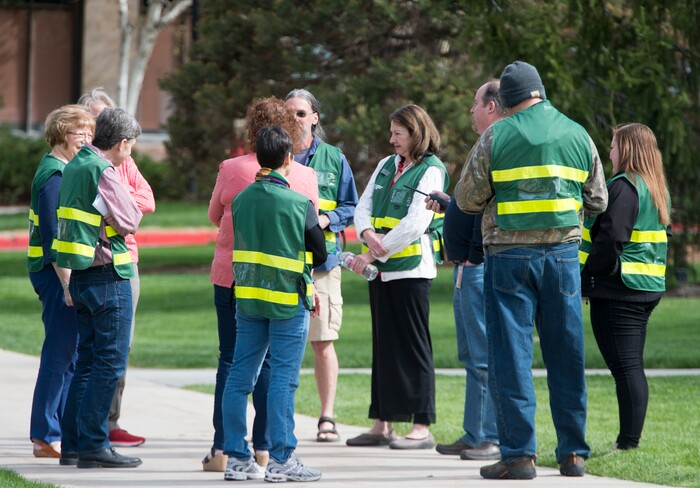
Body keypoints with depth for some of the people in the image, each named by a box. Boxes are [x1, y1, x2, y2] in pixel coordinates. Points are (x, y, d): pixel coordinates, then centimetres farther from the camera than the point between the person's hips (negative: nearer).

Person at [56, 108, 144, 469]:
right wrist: (132, 205, 5)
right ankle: (93, 446, -7)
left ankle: (73, 444, 15)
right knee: (110, 361, -6)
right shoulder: (102, 172, -15)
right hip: (107, 275, -9)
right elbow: (129, 221, -12)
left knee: (88, 360, 14)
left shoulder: (74, 167, 13)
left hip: (81, 276, 9)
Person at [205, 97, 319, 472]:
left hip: (232, 274, -1)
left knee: (230, 360, 5)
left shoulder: (231, 169, -7)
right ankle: (264, 448, 6)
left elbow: (214, 215, 9)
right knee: (271, 363, 6)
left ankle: (222, 449, 3)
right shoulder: (304, 176, -4)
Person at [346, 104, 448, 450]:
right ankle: (382, 424, 15)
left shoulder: (431, 171, -8)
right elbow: (363, 207, 12)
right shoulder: (386, 166, 15)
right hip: (381, 270, 7)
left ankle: (422, 427, -3)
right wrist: (368, 233, -11)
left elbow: (415, 224, -16)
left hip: (411, 268, -7)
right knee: (383, 345, 10)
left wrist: (373, 254, -16)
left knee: (412, 347, -5)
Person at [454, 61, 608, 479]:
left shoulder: (497, 136, -4)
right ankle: (573, 453, 11)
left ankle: (519, 453, -3)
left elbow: (467, 198, 0)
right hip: (563, 252, 3)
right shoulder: (578, 135, 7)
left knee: (512, 354, 0)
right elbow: (598, 201, 13)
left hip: (510, 253, -3)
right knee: (567, 354, 9)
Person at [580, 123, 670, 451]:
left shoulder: (623, 187, -15)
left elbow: (609, 241, -22)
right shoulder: (657, 190, 13)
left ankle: (628, 443, -7)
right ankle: (630, 441, 17)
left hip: (617, 290, -9)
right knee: (633, 368, 13)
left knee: (625, 369, -8)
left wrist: (588, 275, -10)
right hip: (649, 289, 9)